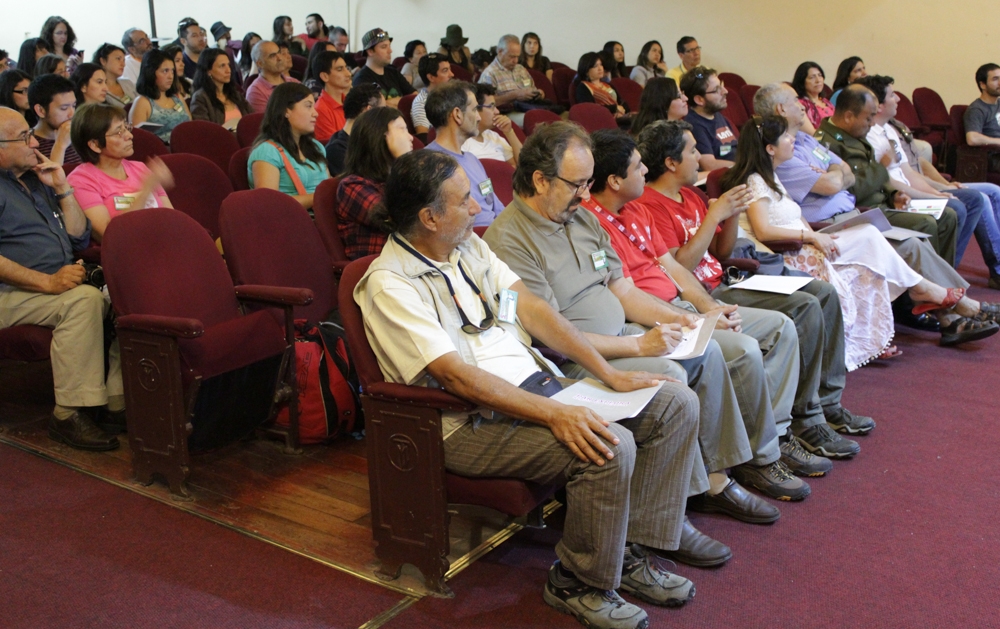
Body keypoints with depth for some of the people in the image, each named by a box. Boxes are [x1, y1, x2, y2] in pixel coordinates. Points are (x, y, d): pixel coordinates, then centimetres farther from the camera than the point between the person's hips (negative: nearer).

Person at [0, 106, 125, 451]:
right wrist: (48, 282, -27)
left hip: (60, 283, 7)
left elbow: (80, 238, 20)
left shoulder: (37, 180, 22)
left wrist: (63, 189, 8)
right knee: (84, 299, -34)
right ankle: (69, 415, -30)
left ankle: (117, 403, -19)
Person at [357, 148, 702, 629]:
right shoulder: (389, 284, -14)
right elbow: (455, 374, -23)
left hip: (537, 383, 9)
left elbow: (530, 308, 9)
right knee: (611, 447, -30)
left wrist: (608, 373, 1)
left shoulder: (468, 245, 13)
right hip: (475, 423, -9)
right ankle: (578, 584, -5)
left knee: (675, 404, -1)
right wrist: (552, 414, -30)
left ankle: (632, 553, 5)